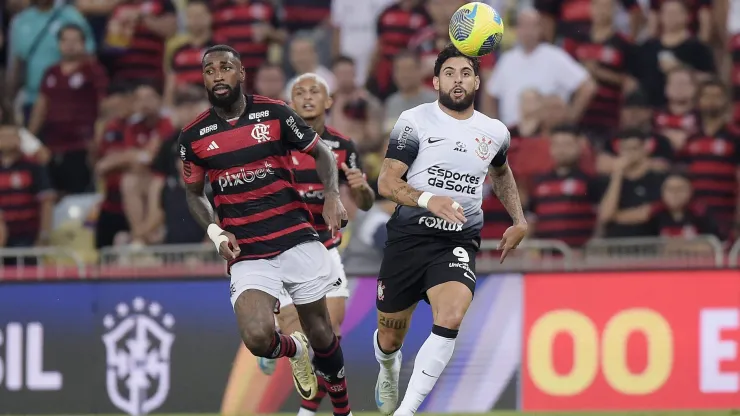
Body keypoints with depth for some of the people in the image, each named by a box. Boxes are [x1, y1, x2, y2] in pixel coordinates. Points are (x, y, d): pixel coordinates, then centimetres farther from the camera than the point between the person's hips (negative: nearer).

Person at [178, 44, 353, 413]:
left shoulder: (274, 113, -3)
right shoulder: (194, 136, 1)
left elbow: (321, 153, 9)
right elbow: (194, 193, 15)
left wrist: (332, 195, -9)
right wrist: (215, 232, -3)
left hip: (298, 240, 0)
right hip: (246, 254, 0)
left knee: (320, 331, 8)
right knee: (257, 338, -20)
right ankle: (294, 350, 17)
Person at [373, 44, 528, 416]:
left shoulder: (495, 133, 8)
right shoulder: (415, 121, -5)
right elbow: (386, 182, -10)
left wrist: (519, 220, 23)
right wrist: (428, 199, -26)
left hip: (459, 242, 1)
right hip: (409, 235, -1)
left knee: (451, 318, -28)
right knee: (389, 337, 9)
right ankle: (389, 369, 49)